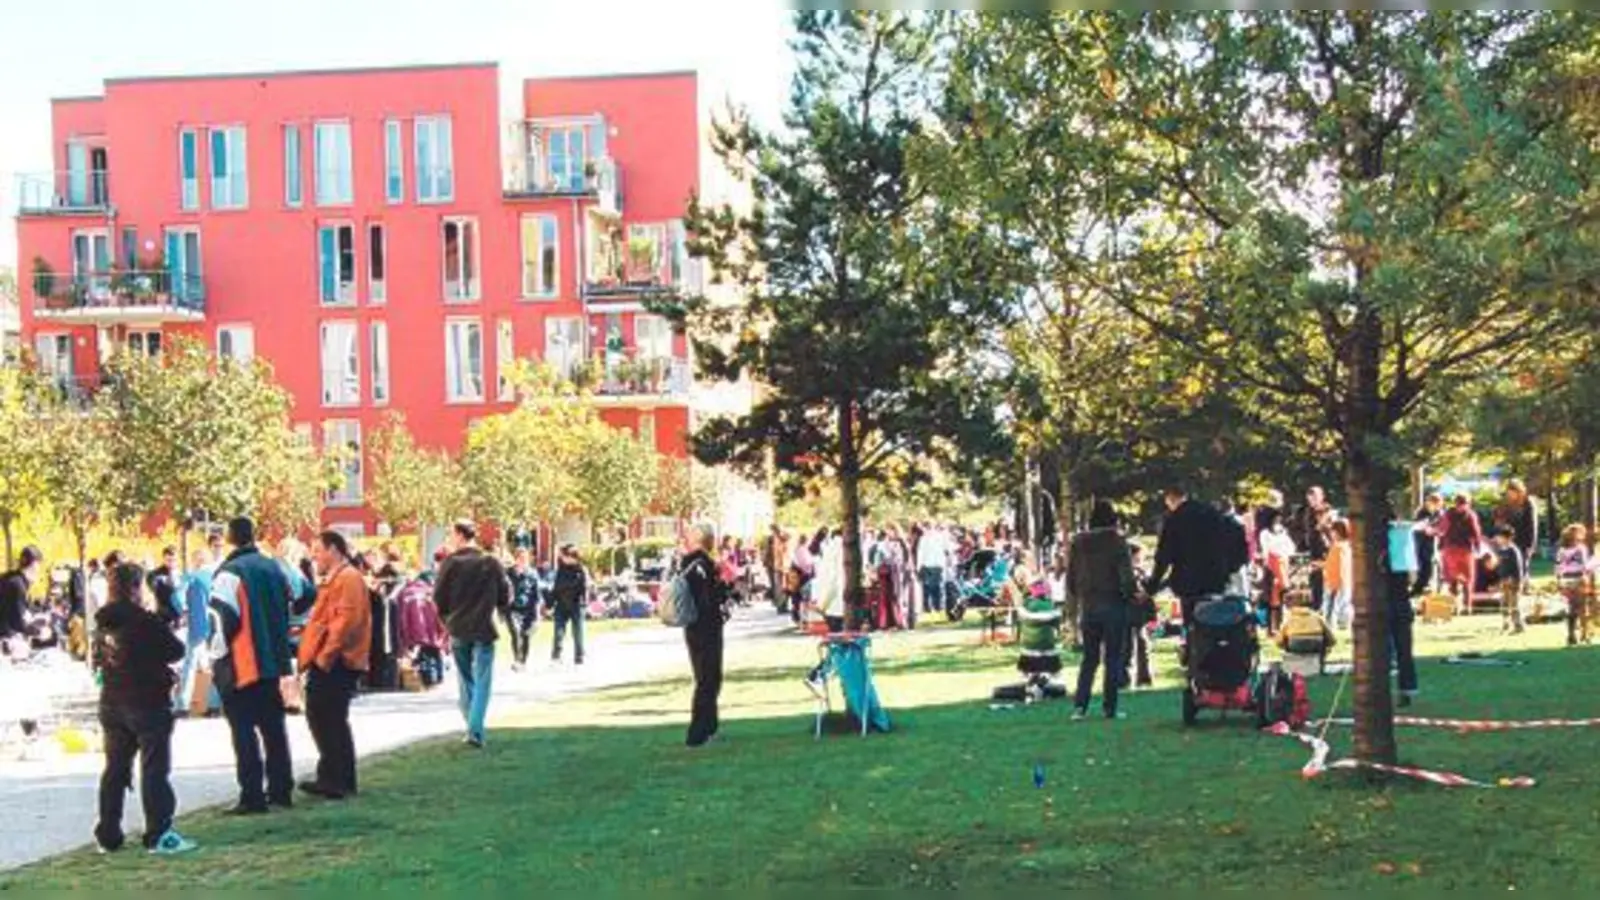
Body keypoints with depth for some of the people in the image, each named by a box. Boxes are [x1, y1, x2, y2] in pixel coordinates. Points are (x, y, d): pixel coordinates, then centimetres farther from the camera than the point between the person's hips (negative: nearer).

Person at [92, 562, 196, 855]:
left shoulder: (103, 624, 3)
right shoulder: (146, 621, -18)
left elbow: (98, 659, 12)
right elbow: (176, 650, -10)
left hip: (112, 704, 7)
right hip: (148, 703, -7)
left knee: (115, 768, 14)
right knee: (155, 768, -2)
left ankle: (108, 835, 18)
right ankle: (158, 834, -4)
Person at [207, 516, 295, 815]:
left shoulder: (229, 573, -13)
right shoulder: (273, 568, 10)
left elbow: (222, 621, -17)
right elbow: (286, 612, 18)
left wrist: (217, 657, -6)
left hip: (241, 666, -7)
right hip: (272, 662, 7)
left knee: (244, 731, -4)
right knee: (273, 726, 14)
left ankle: (252, 796, -6)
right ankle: (281, 789, 18)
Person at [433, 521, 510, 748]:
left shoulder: (450, 563, -7)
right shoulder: (491, 563, -6)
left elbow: (438, 597, -4)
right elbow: (505, 595, -1)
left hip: (458, 630, 1)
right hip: (484, 630, -1)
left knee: (465, 681, 17)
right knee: (482, 682, 1)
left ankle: (472, 727, 21)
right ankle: (475, 731, -11)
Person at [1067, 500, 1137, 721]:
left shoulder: (1078, 543, 4)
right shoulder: (1117, 542, -9)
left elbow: (1070, 579, 8)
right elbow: (1126, 577, -15)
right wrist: (1130, 596, 2)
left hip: (1088, 606, 4)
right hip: (1113, 605, -4)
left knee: (1089, 658, 12)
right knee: (1113, 658, 4)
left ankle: (1079, 706, 1)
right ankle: (1109, 707, 3)